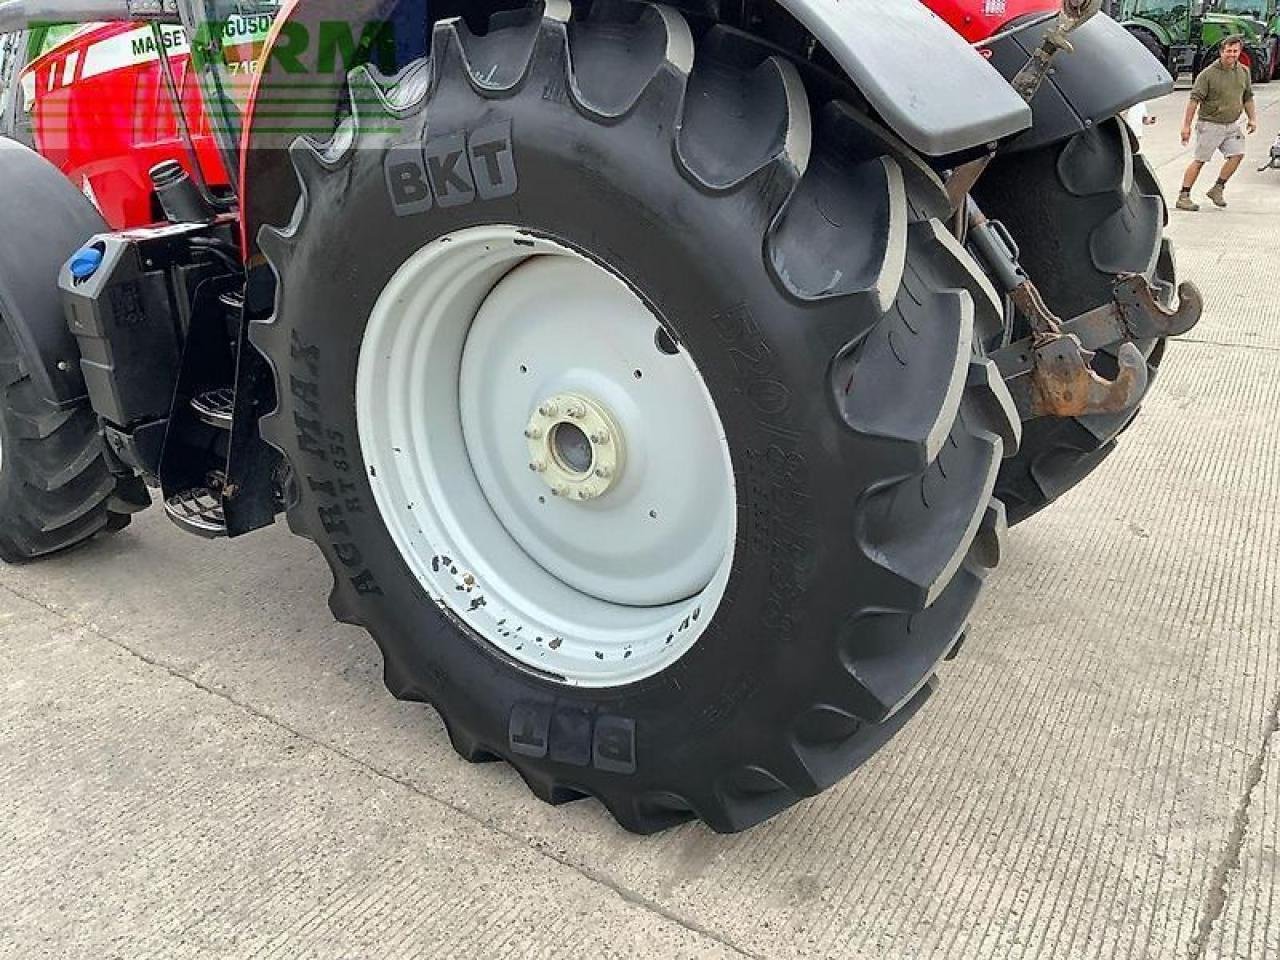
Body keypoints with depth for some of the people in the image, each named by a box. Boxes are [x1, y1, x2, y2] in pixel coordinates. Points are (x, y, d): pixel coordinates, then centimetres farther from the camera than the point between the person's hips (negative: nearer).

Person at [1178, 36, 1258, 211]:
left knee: (1237, 154, -8)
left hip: (1232, 125, 5)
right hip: (1210, 124, -5)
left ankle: (1217, 189, 6)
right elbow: (1194, 100, -14)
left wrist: (1252, 118, 8)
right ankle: (1183, 196, 2)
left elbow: (1248, 98, 18)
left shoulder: (1244, 72, 8)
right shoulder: (1208, 73, -11)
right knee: (1200, 161, -4)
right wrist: (1186, 126, -18)